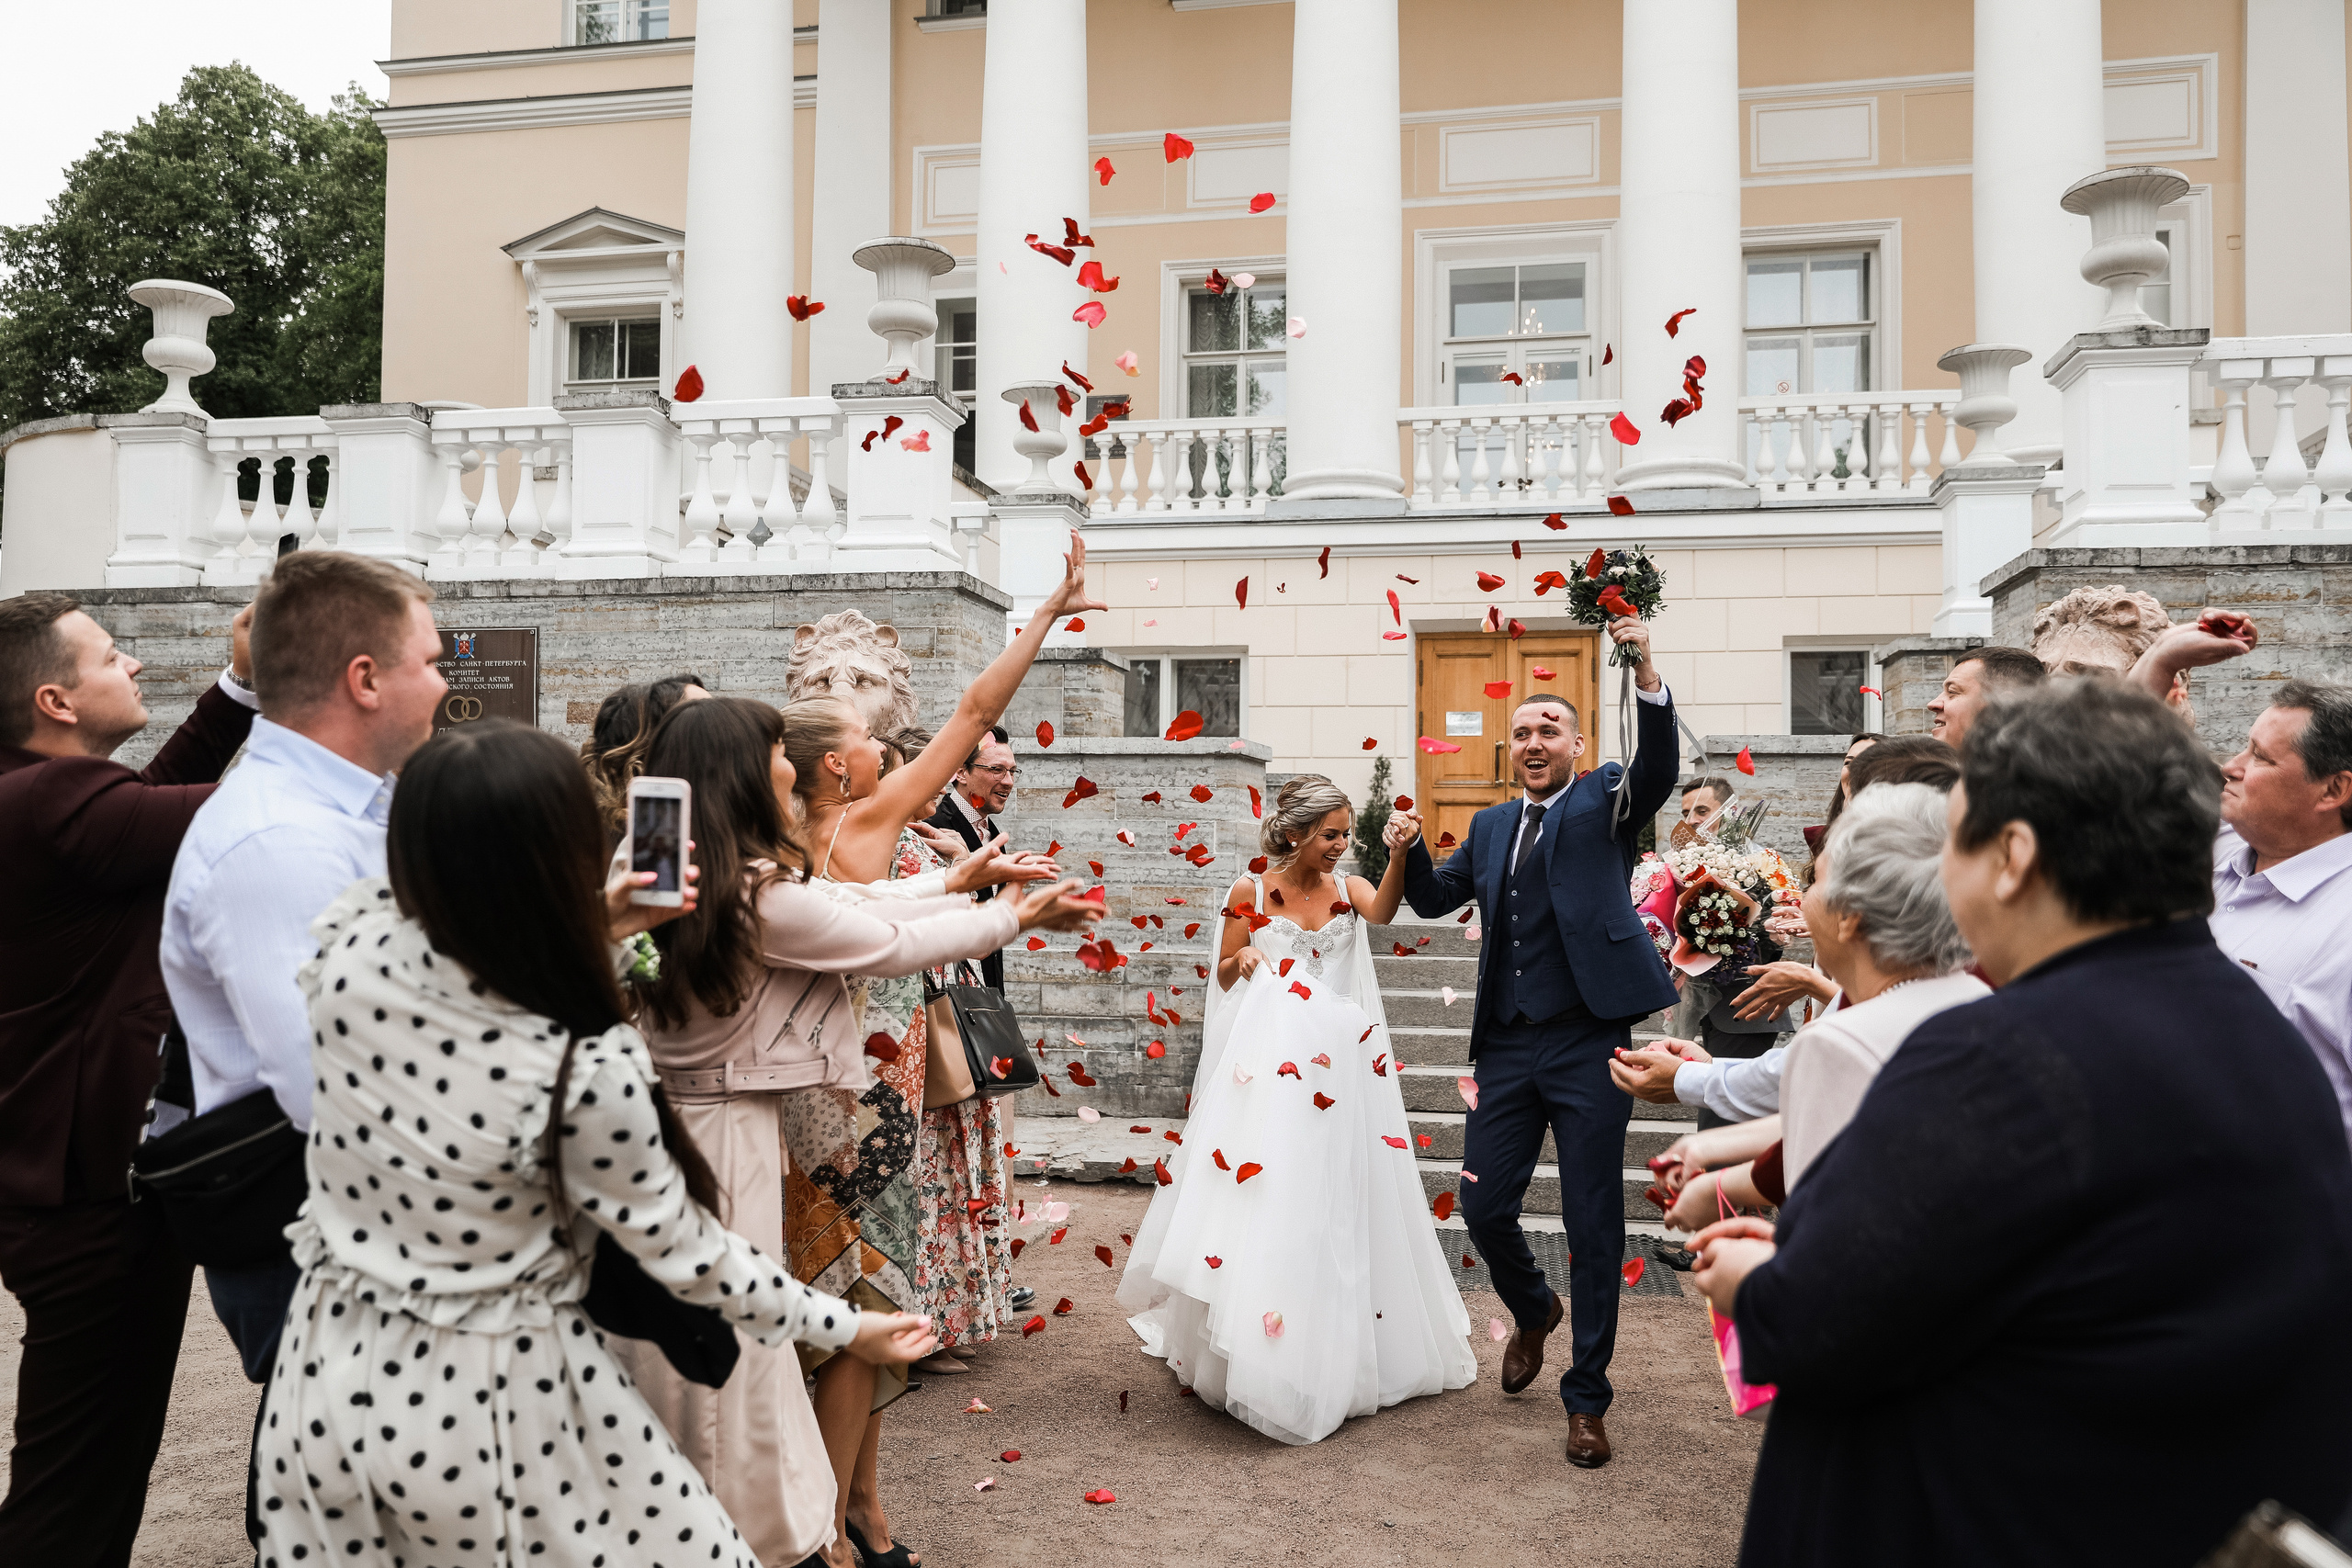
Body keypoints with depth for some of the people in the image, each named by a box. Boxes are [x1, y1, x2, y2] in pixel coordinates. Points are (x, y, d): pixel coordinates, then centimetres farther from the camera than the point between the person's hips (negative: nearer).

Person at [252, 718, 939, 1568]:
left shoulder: (347, 940, -17)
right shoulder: (589, 1072, -29)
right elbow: (682, 1250, -15)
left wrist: (589, 930, 2)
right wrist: (843, 1326, -1)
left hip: (333, 1380, 6)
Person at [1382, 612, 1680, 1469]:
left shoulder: (1606, 800, 3)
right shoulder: (1491, 826, 17)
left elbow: (1657, 771, -17)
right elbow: (1433, 896, 21)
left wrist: (1646, 676, -32)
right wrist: (1407, 850, 0)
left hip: (1589, 1043, -5)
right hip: (1508, 1046, 5)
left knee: (1594, 1227, 2)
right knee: (1483, 1206, 8)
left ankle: (1587, 1399, 18)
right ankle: (1532, 1310, 40)